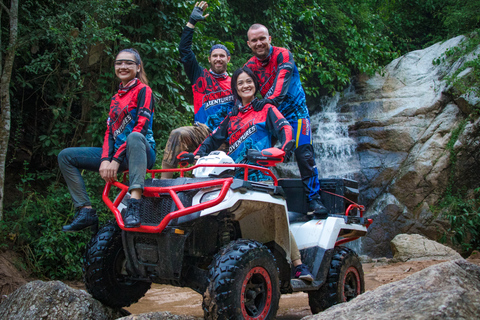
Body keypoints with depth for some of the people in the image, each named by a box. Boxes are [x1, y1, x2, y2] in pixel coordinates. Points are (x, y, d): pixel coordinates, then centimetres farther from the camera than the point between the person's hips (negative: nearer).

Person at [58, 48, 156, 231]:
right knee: (65, 156, 0)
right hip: (116, 154, 7)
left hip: (142, 153, -7)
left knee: (134, 137, -42)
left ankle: (134, 205, -51)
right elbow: (109, 131, 10)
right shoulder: (116, 98, 19)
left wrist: (117, 160, -20)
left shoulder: (143, 90, -3)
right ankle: (86, 212, -8)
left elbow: (141, 127, -15)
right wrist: (105, 160, -9)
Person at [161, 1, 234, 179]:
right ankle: (164, 179, -31)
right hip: (203, 131, -2)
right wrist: (192, 22, 7)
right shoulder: (200, 76, 15)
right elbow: (184, 50, 8)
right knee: (178, 134, -29)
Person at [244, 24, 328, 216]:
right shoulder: (250, 66, 5)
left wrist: (272, 99, -44)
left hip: (294, 111, -4)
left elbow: (282, 79, -27)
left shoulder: (282, 55, -10)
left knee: (304, 154, -14)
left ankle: (313, 198, -6)